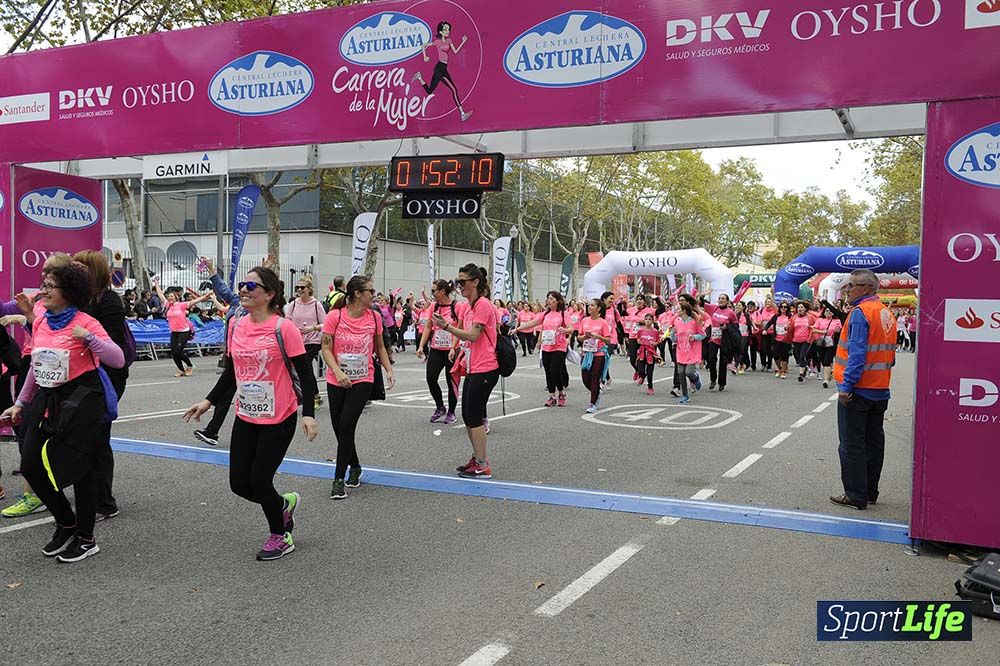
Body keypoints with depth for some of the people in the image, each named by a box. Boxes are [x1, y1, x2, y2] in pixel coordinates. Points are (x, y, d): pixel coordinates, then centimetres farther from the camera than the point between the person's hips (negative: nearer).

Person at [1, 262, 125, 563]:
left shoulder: (85, 323, -12)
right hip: (47, 400, 7)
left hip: (81, 400, -7)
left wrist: (88, 338, -29)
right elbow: (35, 367, 18)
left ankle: (86, 539, 16)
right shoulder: (40, 323, 8)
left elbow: (118, 360, -19)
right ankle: (66, 524, 26)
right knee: (31, 466, 4)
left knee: (78, 468, 0)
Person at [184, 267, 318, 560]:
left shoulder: (283, 328, -15)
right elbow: (230, 371, 14)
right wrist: (208, 401, 9)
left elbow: (304, 373, -13)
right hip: (245, 417, 6)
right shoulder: (236, 326, 3)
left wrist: (308, 413, -19)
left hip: (279, 419, -6)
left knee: (259, 481, 0)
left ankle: (280, 537, 25)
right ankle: (285, 503, 35)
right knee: (239, 483, 6)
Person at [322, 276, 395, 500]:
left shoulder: (374, 317, -1)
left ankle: (339, 479, -1)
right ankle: (355, 467, 33)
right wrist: (338, 371, -23)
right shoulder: (335, 316, -9)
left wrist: (389, 370, 1)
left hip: (363, 381, 0)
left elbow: (380, 347, 12)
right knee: (339, 428, 8)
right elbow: (326, 348, -9)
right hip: (336, 381, 0)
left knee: (346, 427, -11)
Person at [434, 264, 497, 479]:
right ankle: (477, 458, 26)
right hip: (473, 368, 10)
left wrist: (447, 326, -24)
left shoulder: (483, 305, -14)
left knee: (474, 417, -6)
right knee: (467, 415, 13)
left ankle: (483, 467, 2)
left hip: (484, 370, -10)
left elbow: (473, 336, -21)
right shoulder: (466, 307, 13)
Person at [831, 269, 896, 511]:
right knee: (874, 442, 14)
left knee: (852, 445, -1)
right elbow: (889, 354, 16)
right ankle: (870, 492, 23)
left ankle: (856, 496, 3)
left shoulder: (860, 313, -15)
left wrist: (846, 386, -22)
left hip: (857, 391, -9)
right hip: (880, 391, 9)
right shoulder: (886, 313, 12)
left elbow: (857, 353, -23)